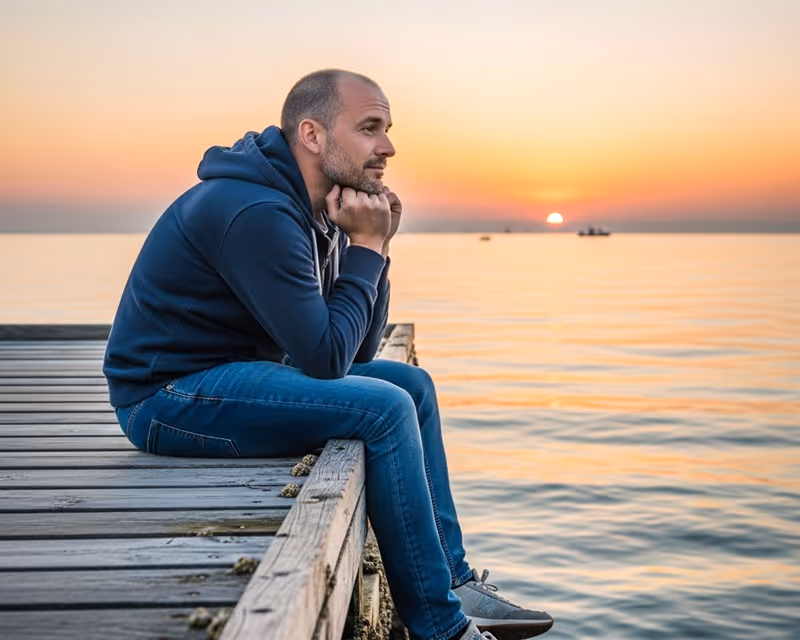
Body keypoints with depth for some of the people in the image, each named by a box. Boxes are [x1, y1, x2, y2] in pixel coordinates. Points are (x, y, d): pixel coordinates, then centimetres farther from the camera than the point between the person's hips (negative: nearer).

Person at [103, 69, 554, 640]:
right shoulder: (259, 213, -24)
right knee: (384, 408, -22)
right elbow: (327, 358, -24)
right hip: (169, 395, -10)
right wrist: (365, 247, -15)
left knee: (411, 384, 7)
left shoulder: (319, 208, 6)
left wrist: (375, 248, -5)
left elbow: (356, 352, 7)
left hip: (233, 373, 10)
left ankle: (455, 586, 10)